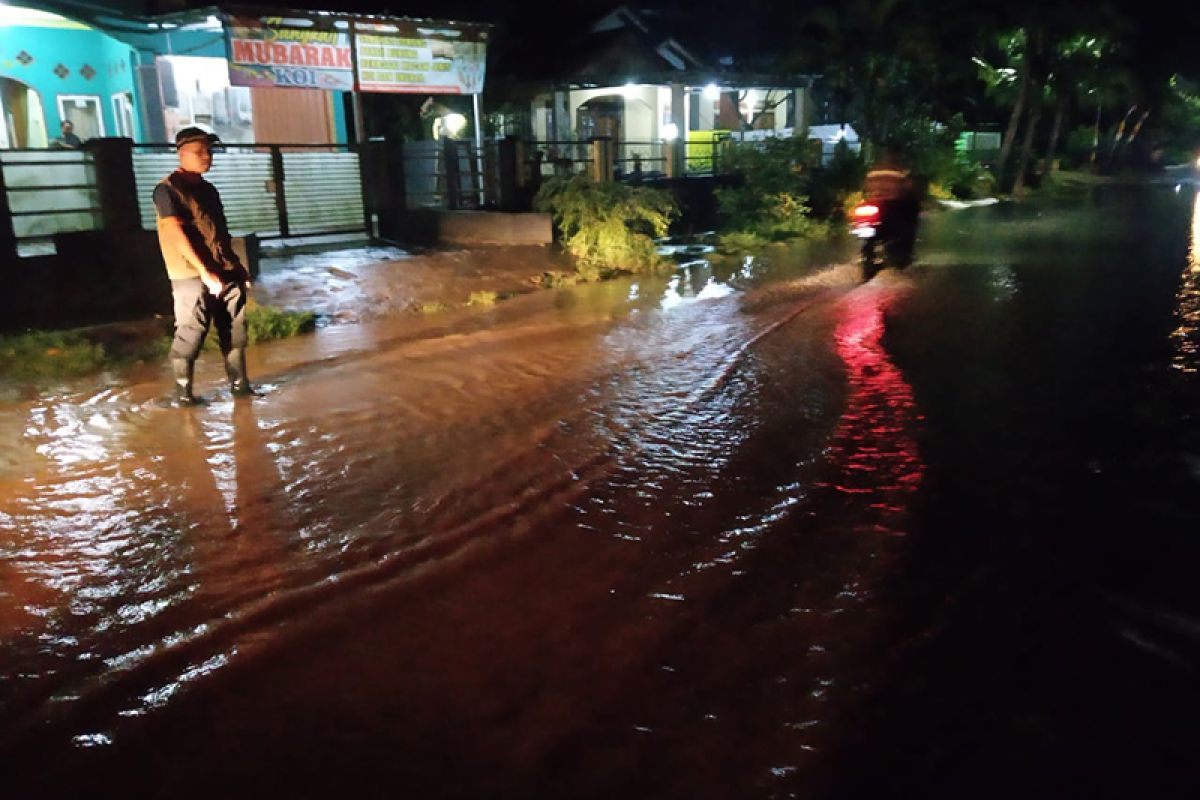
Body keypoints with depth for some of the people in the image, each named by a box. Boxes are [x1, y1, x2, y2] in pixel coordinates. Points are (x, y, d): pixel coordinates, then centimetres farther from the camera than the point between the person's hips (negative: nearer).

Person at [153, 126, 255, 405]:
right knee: (190, 333, -5)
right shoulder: (167, 189, -6)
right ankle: (183, 393, 3)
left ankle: (239, 384, 16)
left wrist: (238, 267, 16)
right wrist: (204, 271, -20)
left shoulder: (208, 189, 18)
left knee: (234, 330, 7)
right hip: (191, 276, -7)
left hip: (225, 273, 7)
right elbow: (177, 235, -14)